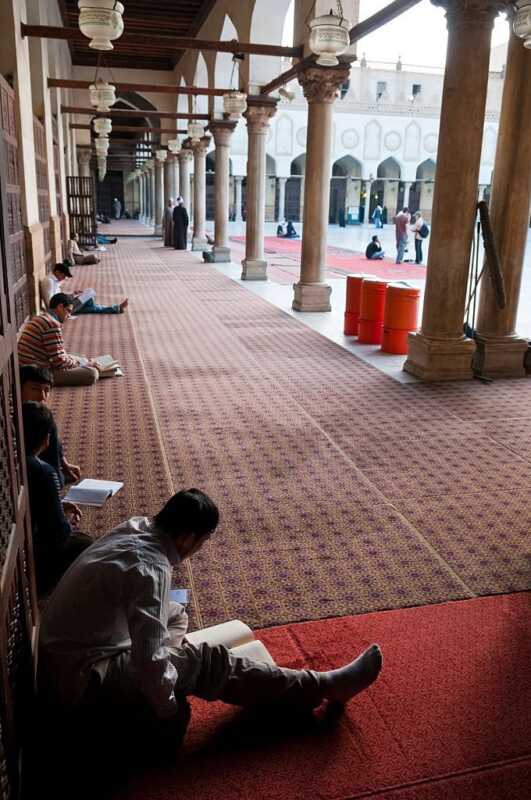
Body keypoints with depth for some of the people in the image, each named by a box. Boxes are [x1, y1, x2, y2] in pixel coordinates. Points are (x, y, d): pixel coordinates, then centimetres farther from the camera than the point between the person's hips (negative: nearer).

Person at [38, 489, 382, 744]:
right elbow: (151, 659, -29)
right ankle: (324, 687, -4)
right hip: (81, 678, -9)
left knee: (176, 616, 20)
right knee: (211, 662, -12)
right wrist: (167, 711, -13)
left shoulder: (135, 527, -1)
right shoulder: (151, 570, -28)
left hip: (64, 652, 9)